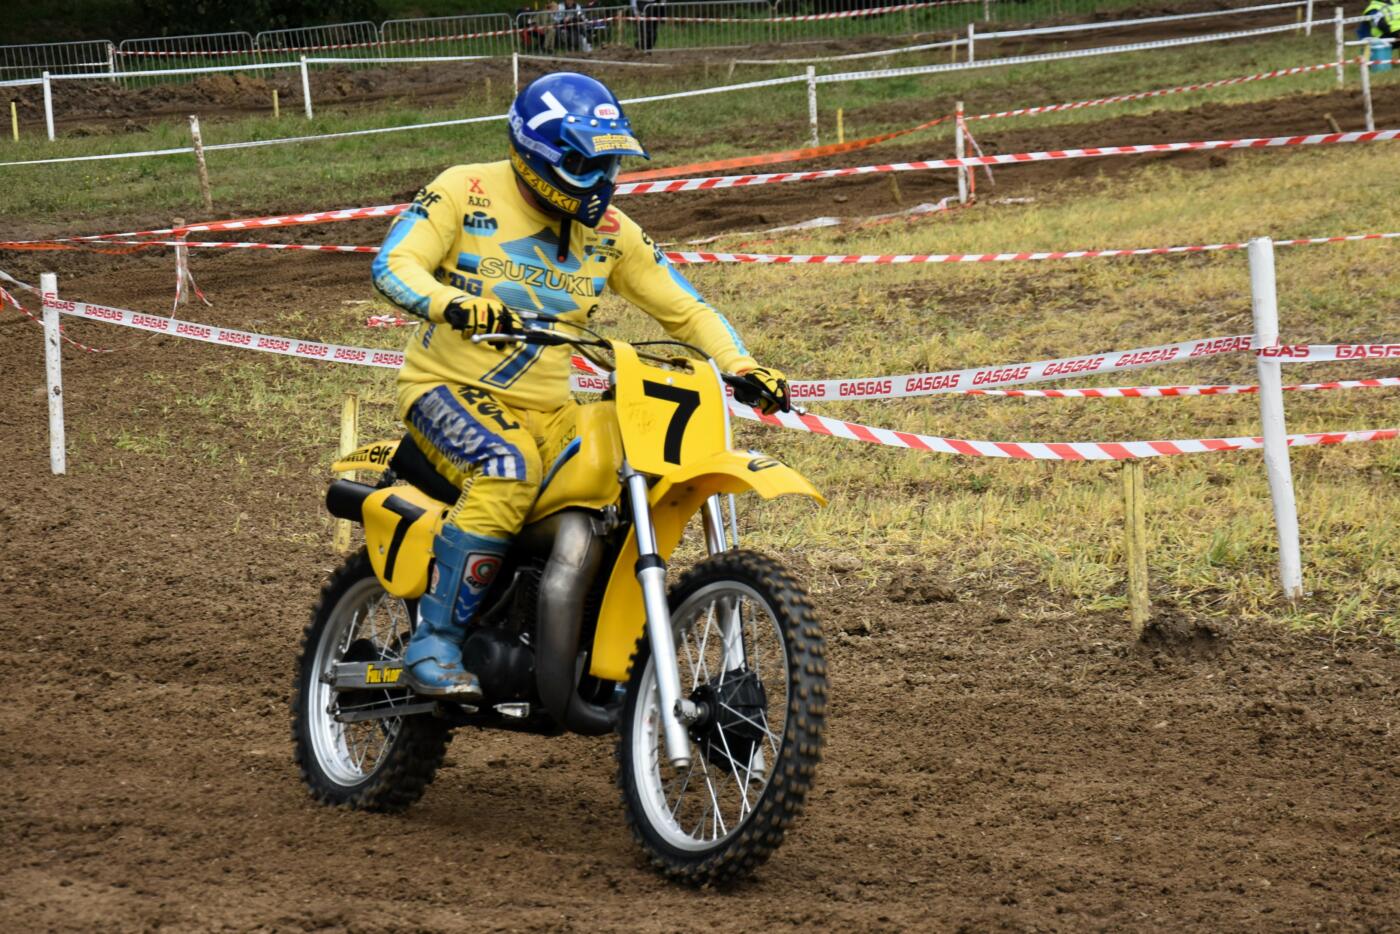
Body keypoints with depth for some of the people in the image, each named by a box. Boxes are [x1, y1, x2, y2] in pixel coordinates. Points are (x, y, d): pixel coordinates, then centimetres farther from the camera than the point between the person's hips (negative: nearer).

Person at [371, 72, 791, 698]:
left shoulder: (609, 231, 7)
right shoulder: (466, 193, -7)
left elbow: (683, 308, 10)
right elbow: (394, 265, -18)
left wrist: (741, 366, -8)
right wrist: (454, 303, -39)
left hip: (546, 407, 6)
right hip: (451, 387, -5)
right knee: (508, 471, -35)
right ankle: (433, 645, -31)